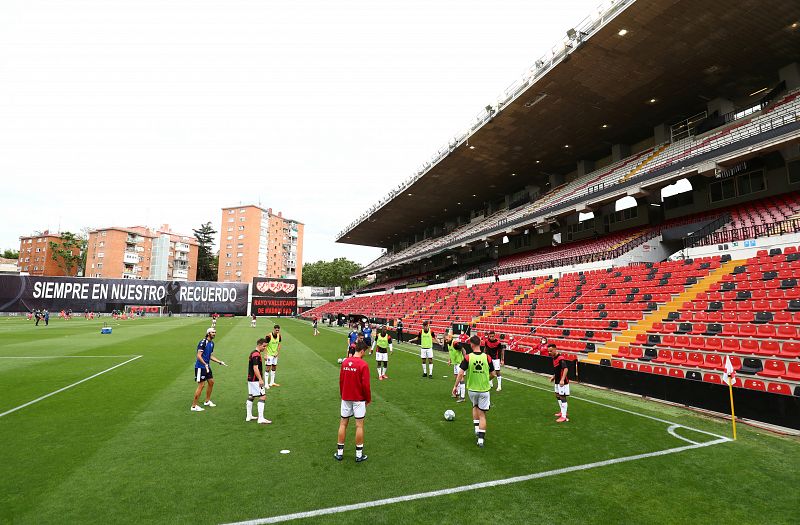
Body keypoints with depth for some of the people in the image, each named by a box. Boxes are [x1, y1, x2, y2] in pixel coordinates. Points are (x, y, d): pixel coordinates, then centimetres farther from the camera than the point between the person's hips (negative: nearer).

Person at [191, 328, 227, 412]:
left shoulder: (212, 343, 11)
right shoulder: (203, 342, -17)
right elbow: (199, 356, -22)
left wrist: (220, 362, 17)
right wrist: (205, 364, -31)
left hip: (207, 366, 9)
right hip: (200, 367, -9)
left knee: (211, 382, 15)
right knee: (201, 385, -7)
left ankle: (207, 401, 31)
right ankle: (194, 406, 4)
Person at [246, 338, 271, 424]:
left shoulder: (253, 353, 14)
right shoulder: (256, 355, -18)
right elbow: (255, 368, -24)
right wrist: (260, 379, -24)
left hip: (250, 379, 11)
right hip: (255, 380, -11)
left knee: (250, 397, 16)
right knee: (263, 397, -9)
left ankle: (249, 416, 24)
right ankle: (261, 418, -9)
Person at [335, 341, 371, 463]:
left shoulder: (345, 362, -1)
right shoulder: (363, 364, -16)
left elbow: (341, 381, 6)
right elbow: (365, 384, -14)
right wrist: (368, 399, 0)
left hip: (345, 398, 5)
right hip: (359, 399, -4)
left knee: (343, 424, 13)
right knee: (359, 425, 5)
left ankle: (339, 453, 21)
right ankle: (359, 455, 14)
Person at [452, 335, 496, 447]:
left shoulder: (468, 357, -14)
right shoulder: (487, 357, -10)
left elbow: (461, 373, -16)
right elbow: (492, 374, -1)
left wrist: (455, 386, -5)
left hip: (472, 389, 0)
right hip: (484, 390, 0)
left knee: (475, 407, 28)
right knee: (482, 414, 8)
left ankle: (477, 430, 25)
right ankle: (481, 439, 5)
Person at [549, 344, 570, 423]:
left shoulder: (561, 358, -21)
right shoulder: (554, 358, 9)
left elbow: (566, 369, -31)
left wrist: (562, 380, -37)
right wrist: (554, 377, 19)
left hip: (562, 382, -10)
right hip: (557, 381, 10)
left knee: (562, 397, -6)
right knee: (558, 396, 19)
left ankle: (564, 416, 0)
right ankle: (562, 411, 35)